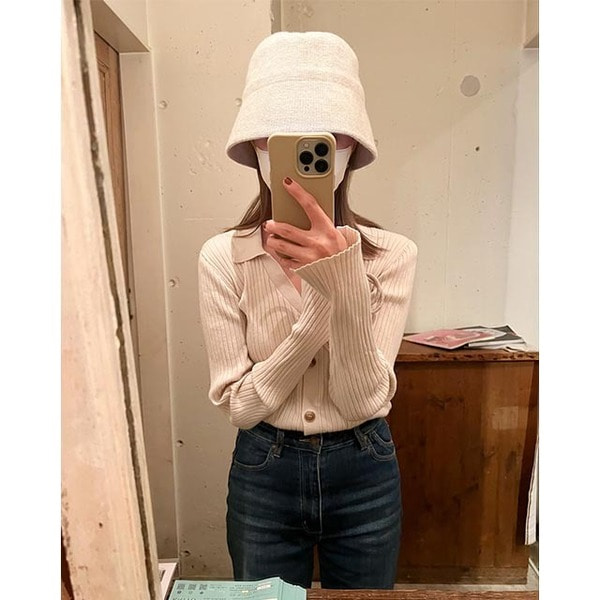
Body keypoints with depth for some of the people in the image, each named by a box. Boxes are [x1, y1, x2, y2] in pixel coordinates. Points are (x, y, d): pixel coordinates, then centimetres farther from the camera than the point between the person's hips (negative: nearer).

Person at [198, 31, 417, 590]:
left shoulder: (392, 254, -14)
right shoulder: (221, 257, -14)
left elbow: (367, 401, -18)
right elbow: (238, 406, -14)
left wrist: (346, 286, -34)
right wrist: (316, 310, -28)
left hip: (364, 475, 1)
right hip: (263, 478, 0)